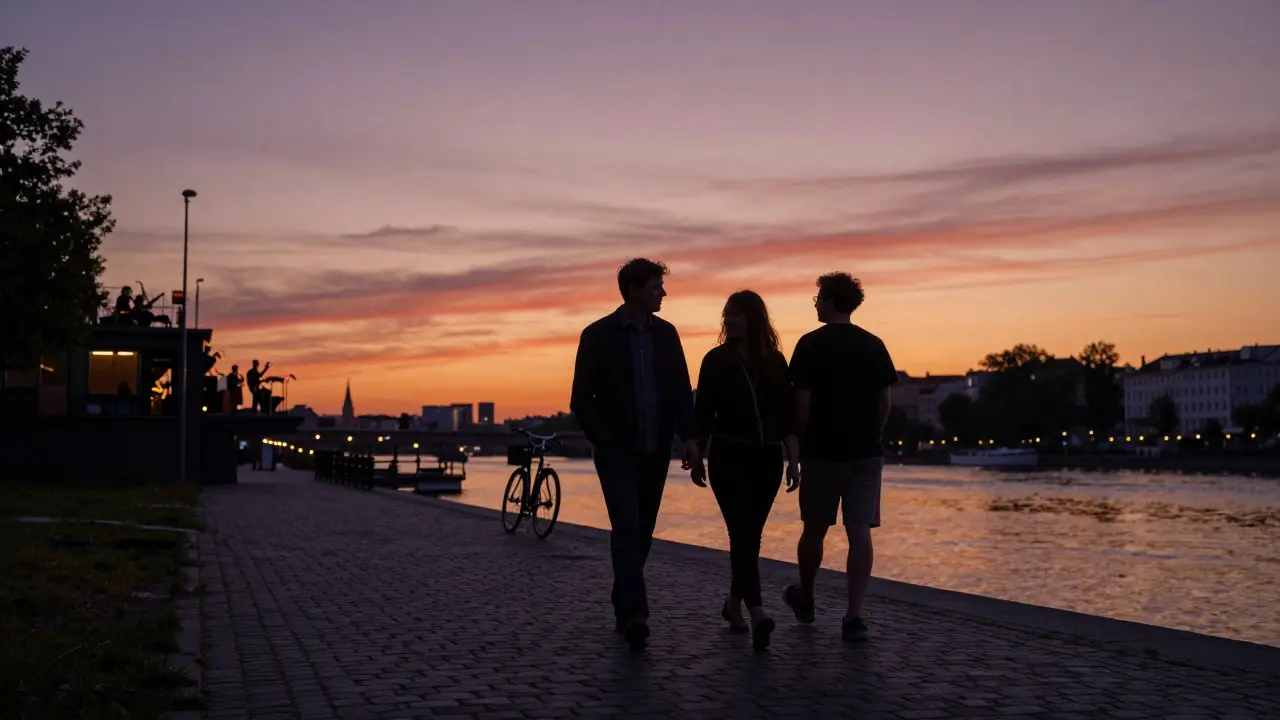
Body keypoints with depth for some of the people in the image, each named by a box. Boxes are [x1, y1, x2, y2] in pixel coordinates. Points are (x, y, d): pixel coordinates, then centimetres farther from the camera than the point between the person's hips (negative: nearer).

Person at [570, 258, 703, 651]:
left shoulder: (666, 333, 8)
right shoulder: (598, 335, -4)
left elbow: (682, 390, 8)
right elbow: (581, 399, -3)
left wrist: (689, 438, -3)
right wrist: (603, 440, -11)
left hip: (656, 451, 4)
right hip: (617, 451, -4)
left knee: (642, 533, 8)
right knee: (627, 529, -15)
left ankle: (624, 608, 22)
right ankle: (634, 615, -22)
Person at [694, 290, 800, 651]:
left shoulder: (775, 361, 6)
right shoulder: (716, 360, 0)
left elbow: (786, 415, 5)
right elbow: (702, 414, 2)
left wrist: (793, 460, 0)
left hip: (767, 459, 3)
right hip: (729, 458, -3)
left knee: (750, 535, 9)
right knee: (744, 533, -14)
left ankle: (734, 604, 26)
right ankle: (757, 614, -22)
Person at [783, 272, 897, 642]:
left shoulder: (811, 344, -6)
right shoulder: (874, 345, 5)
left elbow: (803, 402, -9)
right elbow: (885, 401, 7)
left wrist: (800, 443, 2)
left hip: (823, 451, -3)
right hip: (866, 452, 3)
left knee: (814, 529, 13)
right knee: (860, 532, 0)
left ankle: (805, 599, 32)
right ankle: (854, 616, -5)